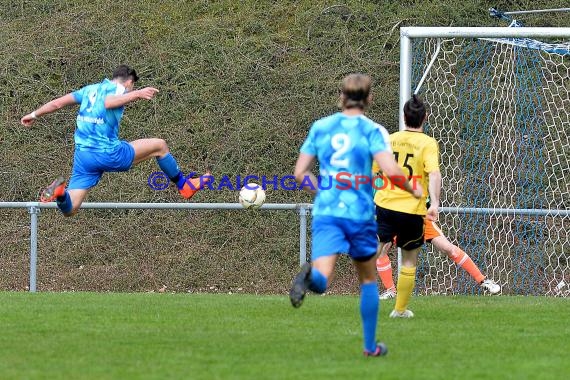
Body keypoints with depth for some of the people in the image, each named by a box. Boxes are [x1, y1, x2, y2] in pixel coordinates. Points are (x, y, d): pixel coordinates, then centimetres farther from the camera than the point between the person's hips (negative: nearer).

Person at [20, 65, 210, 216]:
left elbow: (58, 102, 16)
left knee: (69, 209, 3)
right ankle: (184, 185, 25)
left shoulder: (90, 89, 18)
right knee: (159, 145, 11)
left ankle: (60, 192, -30)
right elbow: (108, 102, -26)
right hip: (107, 152, -6)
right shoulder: (118, 89, -2)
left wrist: (34, 115, 28)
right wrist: (136, 94, -37)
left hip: (82, 155, 6)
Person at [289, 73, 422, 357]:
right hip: (360, 214, -1)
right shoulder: (372, 130, -3)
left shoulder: (320, 127, 8)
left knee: (322, 280, -14)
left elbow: (299, 173, 9)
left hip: (325, 213, 1)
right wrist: (412, 190, 2)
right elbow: (390, 171, -17)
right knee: (368, 280, 20)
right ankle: (370, 345, 26)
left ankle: (310, 276, -51)